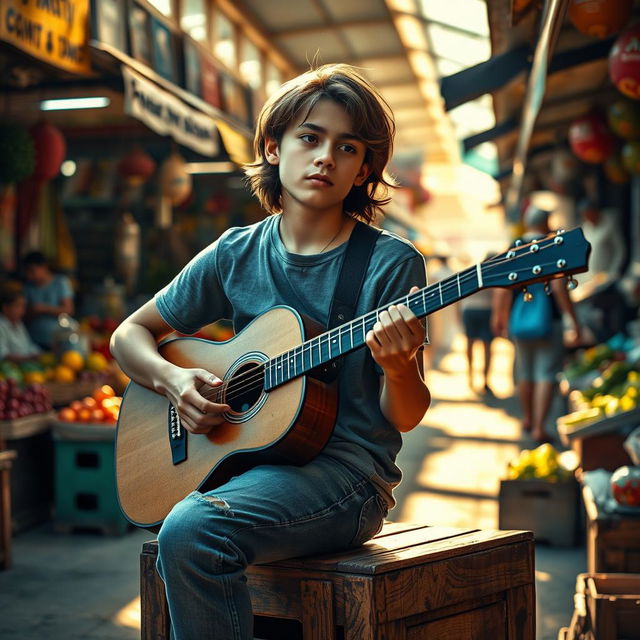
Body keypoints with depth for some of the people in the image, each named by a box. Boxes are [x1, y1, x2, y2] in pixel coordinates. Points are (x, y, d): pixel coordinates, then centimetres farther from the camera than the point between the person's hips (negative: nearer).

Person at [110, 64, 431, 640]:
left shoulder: (391, 263, -2)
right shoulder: (236, 255, 9)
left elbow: (405, 418, -3)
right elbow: (130, 334, 17)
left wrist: (397, 367, -26)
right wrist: (173, 380, -4)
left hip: (346, 469, -4)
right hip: (244, 459, 4)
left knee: (192, 530, -30)